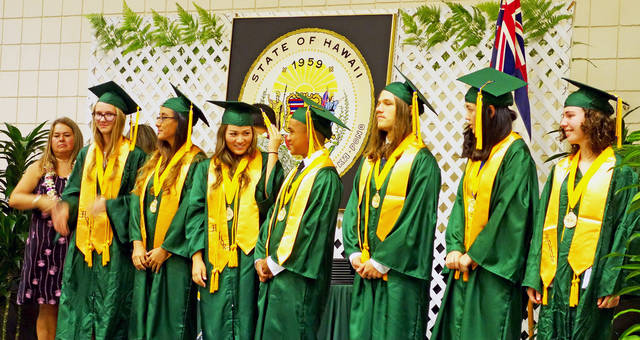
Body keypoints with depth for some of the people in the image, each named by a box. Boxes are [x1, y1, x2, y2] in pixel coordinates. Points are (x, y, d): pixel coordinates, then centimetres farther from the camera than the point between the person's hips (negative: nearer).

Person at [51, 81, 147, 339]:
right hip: (84, 242, 5)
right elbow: (74, 191, 13)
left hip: (115, 245, -5)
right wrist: (65, 206, -9)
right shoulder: (86, 154, 13)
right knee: (78, 309, 5)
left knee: (111, 308, -3)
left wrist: (109, 204, -19)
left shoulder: (133, 155, -2)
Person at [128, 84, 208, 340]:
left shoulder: (195, 162, -8)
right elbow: (138, 201, 9)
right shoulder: (154, 161, 15)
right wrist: (138, 242, -3)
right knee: (142, 317, 8)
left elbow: (189, 210, -13)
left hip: (174, 256, -7)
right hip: (146, 255, 7)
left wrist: (164, 249, -13)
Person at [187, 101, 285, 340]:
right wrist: (197, 258, 0)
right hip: (215, 261, 2)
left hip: (250, 257, -2)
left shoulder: (264, 163, 5)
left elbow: (272, 197, -14)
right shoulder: (208, 168, 11)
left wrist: (272, 152, -12)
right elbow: (196, 214, 8)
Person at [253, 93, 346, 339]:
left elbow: (311, 228, -18)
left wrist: (274, 263, -13)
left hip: (297, 278, -9)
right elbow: (274, 217, 15)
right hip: (274, 273, 9)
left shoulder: (324, 177, -12)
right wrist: (262, 259, 4)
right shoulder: (299, 172, 16)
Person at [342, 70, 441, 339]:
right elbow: (354, 209, 13)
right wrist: (354, 252, -2)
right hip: (366, 270, 6)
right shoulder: (371, 159, 15)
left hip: (399, 272, -6)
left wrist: (382, 261, -14)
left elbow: (417, 217, -13)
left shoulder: (421, 160, -7)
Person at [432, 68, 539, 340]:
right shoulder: (477, 153, 13)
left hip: (494, 268, -7)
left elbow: (510, 213, -16)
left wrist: (473, 255, -14)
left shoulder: (515, 154, -10)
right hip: (466, 265, 7)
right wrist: (455, 247, -3)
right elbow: (462, 202, 11)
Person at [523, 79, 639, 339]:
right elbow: (543, 226, 12)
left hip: (591, 283, -5)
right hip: (556, 281, 5)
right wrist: (533, 277, 4)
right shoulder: (562, 169, 13)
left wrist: (613, 284, -14)